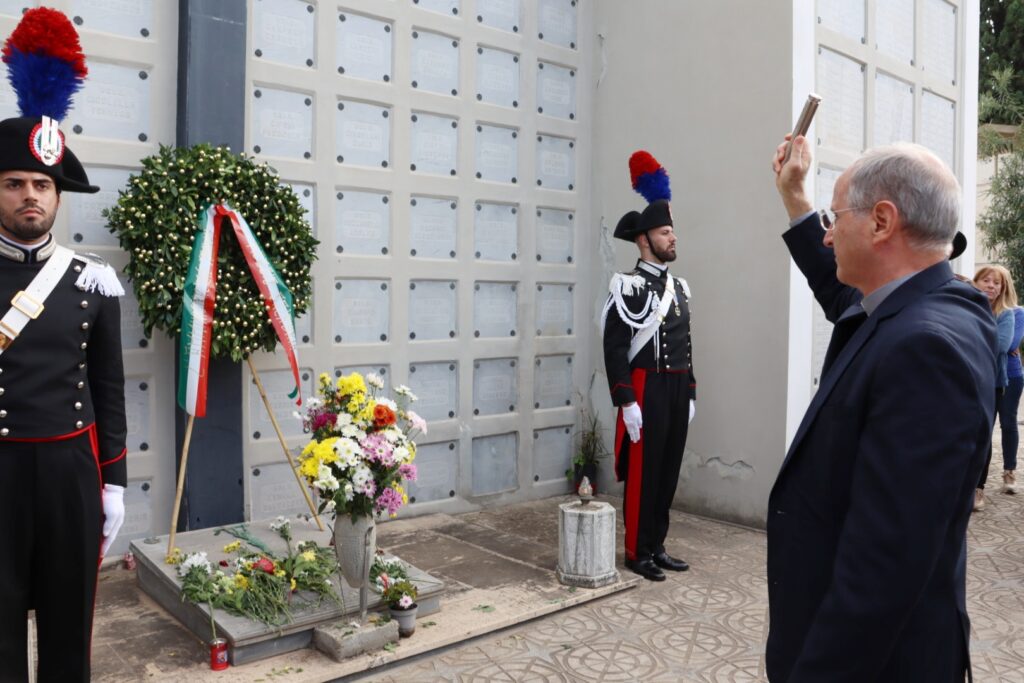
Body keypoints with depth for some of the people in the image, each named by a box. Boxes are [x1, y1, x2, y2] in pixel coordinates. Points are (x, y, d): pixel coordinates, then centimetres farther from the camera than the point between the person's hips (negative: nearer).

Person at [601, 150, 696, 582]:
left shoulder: (679, 287, 15)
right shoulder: (628, 287, -10)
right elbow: (614, 349, -15)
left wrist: (690, 393, 15)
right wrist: (626, 402, -19)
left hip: (678, 391, 8)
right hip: (646, 391, -8)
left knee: (668, 471, 13)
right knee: (642, 473, 1)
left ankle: (658, 547, 25)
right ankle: (637, 552, 13)